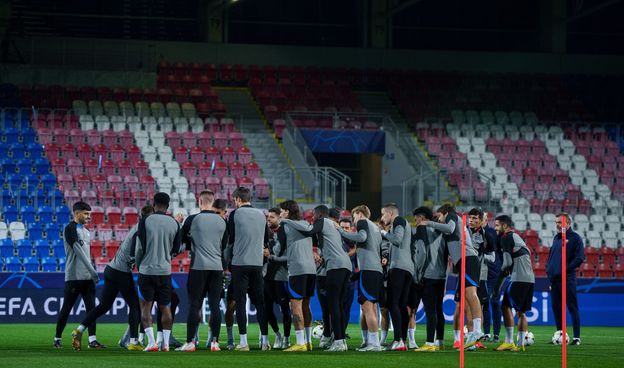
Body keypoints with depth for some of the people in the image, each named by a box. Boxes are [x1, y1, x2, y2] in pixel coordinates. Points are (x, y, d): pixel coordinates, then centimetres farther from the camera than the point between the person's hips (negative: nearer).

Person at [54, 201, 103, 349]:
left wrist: (92, 274, 17)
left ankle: (92, 340, -5)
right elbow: (78, 251, -18)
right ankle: (57, 338, 11)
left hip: (87, 277, 7)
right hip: (74, 277, -7)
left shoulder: (86, 231, 18)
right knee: (66, 309, -1)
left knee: (91, 308, -2)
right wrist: (92, 271, -23)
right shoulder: (70, 229, -9)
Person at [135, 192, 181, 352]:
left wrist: (138, 265, 11)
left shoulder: (145, 222, -7)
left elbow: (140, 248, -7)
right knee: (165, 307, 11)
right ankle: (165, 343, 7)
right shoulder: (174, 223, 3)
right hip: (165, 270, 3)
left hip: (147, 269, -3)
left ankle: (151, 342, -8)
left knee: (145, 307, 4)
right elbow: (176, 249, 11)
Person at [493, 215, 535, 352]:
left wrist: (503, 269, 11)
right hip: (530, 279, 9)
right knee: (521, 312, 11)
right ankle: (521, 344, 8)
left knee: (506, 307, -7)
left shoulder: (506, 237, -5)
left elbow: (508, 262, -10)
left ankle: (509, 342, -11)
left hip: (519, 279, -9)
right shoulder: (517, 237, 24)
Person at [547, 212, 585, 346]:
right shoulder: (556, 237, 16)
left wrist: (567, 268, -16)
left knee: (572, 307, -7)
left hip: (567, 279, -7)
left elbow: (580, 258, -12)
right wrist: (548, 268, 10)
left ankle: (576, 337, -6)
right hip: (554, 278, 8)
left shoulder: (575, 238, -6)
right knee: (556, 307, 9)